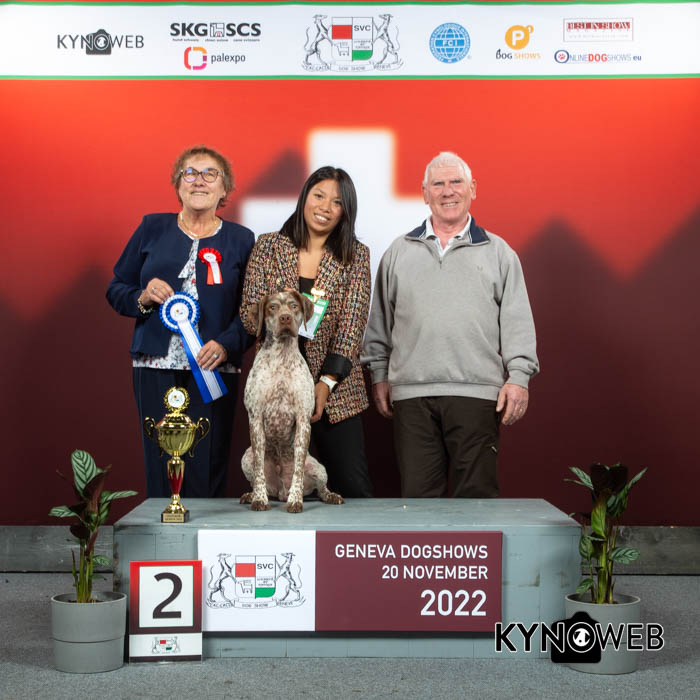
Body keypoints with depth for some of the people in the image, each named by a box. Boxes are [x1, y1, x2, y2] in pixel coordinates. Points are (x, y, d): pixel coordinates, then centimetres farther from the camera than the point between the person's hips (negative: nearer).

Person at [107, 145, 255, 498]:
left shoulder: (240, 240, 9)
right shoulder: (153, 228, 12)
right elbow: (116, 289, 14)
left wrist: (226, 344, -13)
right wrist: (143, 297, -7)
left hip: (213, 368, -1)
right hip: (156, 366, 1)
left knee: (207, 470, -5)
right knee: (160, 466, -1)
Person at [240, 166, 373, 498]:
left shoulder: (356, 256, 4)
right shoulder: (268, 246, 6)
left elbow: (352, 325, -3)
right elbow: (249, 312, 1)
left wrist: (327, 382, -13)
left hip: (336, 390, 0)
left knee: (354, 488, -2)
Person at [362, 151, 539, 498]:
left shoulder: (498, 252, 11)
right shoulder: (399, 252, 16)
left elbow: (517, 322, 6)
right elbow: (380, 322, 18)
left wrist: (519, 376, -4)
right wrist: (379, 375, 11)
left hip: (477, 393, -1)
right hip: (412, 394, 1)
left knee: (475, 495, -1)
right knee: (417, 495, 1)